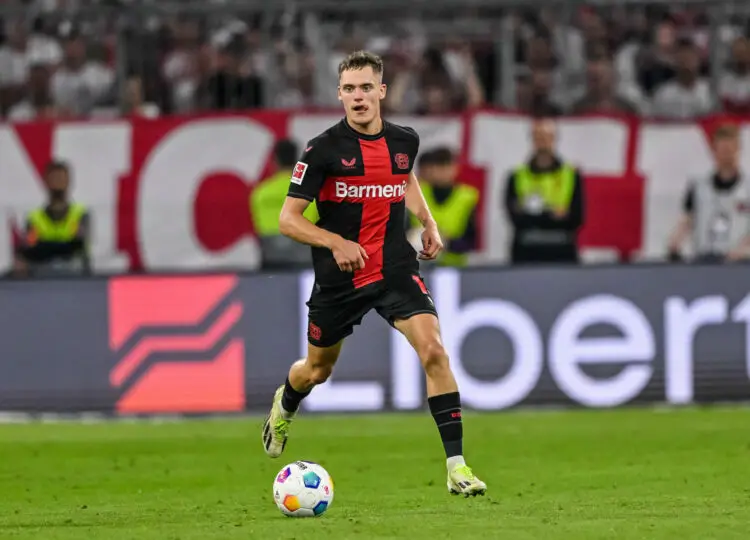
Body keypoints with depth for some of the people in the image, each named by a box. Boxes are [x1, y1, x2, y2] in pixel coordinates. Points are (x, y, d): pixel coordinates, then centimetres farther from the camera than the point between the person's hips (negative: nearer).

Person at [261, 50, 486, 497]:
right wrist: (336, 242, -25)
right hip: (339, 277, -2)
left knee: (433, 350, -20)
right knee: (318, 371, 17)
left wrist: (428, 223, 12)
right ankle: (284, 407, 55)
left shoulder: (405, 141, 1)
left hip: (396, 270, 2)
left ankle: (457, 465, -18)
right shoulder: (324, 149, -12)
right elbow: (289, 219, -10)